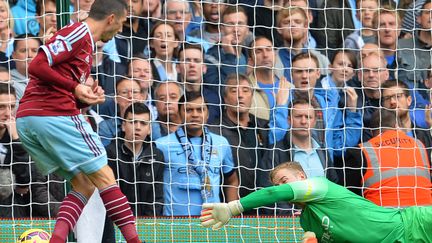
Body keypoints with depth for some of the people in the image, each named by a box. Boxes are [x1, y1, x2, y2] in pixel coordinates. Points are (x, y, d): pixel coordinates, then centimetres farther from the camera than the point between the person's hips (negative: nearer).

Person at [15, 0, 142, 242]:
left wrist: (89, 97, 7)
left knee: (85, 185, 9)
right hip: (55, 116, -9)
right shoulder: (77, 34, -5)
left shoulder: (86, 42, 25)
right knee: (104, 177, -3)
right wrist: (75, 88, -13)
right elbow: (37, 66, -16)